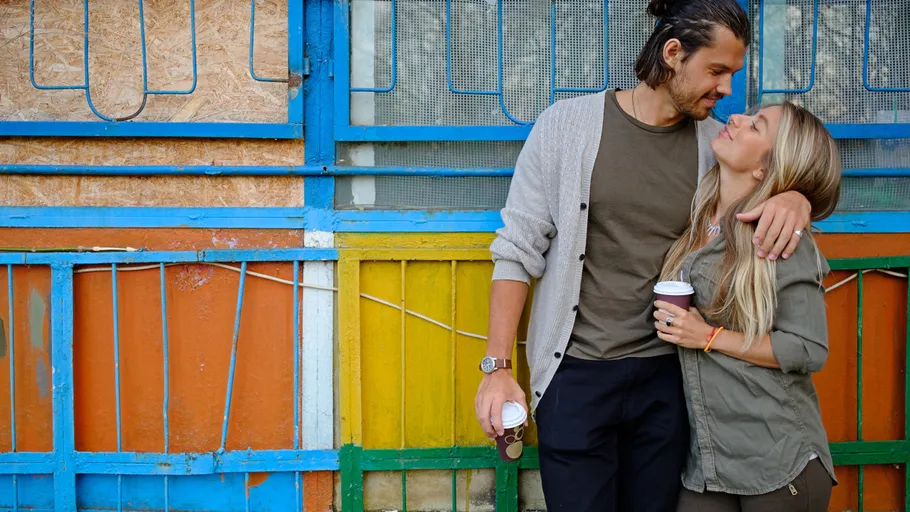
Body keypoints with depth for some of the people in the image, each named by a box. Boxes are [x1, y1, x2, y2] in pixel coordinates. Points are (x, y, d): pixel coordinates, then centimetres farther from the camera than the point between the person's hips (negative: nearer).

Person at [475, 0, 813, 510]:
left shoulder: (714, 141, 3)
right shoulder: (569, 124, -5)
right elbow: (518, 251, -4)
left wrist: (796, 197, -11)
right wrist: (497, 367, -8)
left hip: (665, 377, 3)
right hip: (576, 374, -3)